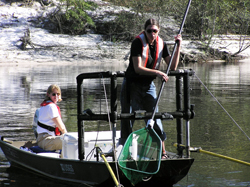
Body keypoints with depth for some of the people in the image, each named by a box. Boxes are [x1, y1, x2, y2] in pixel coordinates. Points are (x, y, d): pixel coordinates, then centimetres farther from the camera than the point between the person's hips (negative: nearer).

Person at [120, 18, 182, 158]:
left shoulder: (161, 44, 0)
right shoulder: (138, 43, -15)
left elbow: (173, 67, 0)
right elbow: (137, 68, -23)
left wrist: (179, 46, -5)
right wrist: (157, 72, -31)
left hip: (149, 85, 4)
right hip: (132, 85, -4)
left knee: (155, 118, 0)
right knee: (128, 119, -2)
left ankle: (163, 153, 9)